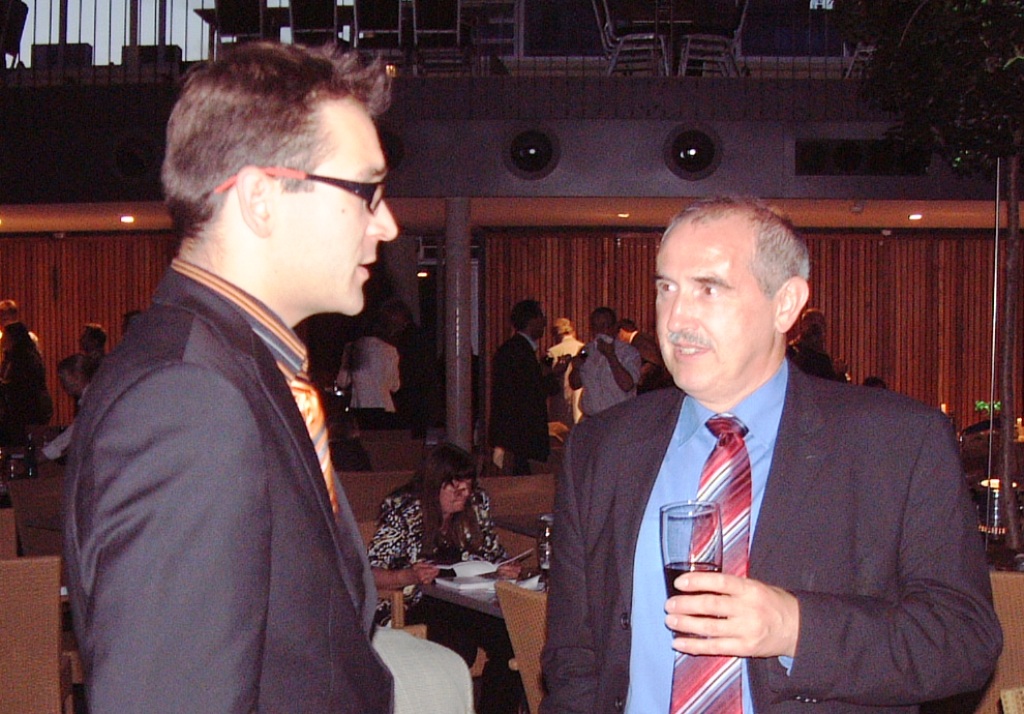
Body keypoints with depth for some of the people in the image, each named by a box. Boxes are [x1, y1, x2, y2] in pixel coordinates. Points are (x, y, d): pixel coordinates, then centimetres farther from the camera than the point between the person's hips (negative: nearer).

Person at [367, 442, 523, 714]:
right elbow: (368, 573, -11)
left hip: (467, 600, 5)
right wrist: (408, 576, -30)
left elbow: (493, 554, 16)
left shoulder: (477, 504, 5)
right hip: (415, 603, -4)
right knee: (459, 641, -34)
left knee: (508, 636, -25)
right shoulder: (403, 512, -8)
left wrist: (504, 569, -7)